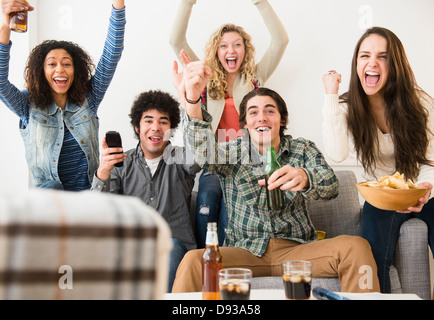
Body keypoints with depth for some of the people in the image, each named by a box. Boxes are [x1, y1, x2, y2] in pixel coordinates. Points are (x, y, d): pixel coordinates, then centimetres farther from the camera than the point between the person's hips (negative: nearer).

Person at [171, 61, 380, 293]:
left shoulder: (303, 150, 8)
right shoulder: (231, 153, 7)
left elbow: (331, 186, -11)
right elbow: (203, 152, -16)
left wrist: (304, 178, -37)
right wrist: (193, 99, -34)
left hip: (297, 249, 1)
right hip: (244, 251, 0)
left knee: (356, 247, -25)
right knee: (193, 260, -30)